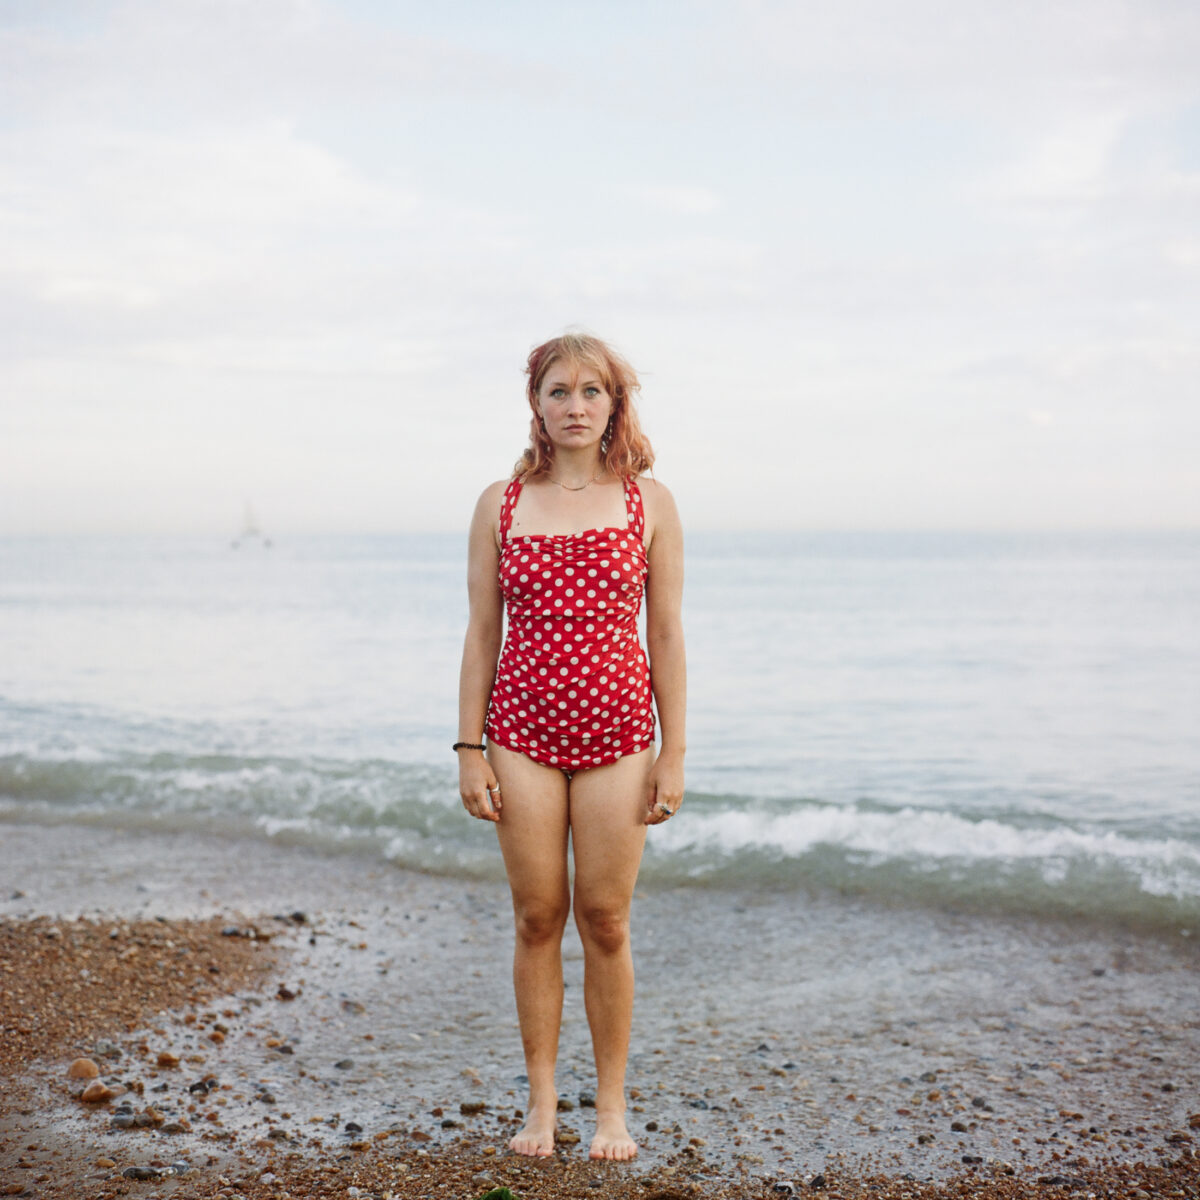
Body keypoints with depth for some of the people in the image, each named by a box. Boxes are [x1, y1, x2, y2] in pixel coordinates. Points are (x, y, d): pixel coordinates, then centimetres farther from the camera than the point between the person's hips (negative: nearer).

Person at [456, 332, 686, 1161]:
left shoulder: (649, 502, 2)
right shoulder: (501, 505, 4)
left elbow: (667, 634, 2)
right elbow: (482, 632, 6)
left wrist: (673, 754, -2)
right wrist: (469, 748, 1)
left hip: (615, 733, -1)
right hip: (523, 732, 1)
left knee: (605, 921, 3)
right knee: (537, 918, 6)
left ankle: (612, 1105, 18)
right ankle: (541, 1103, 20)